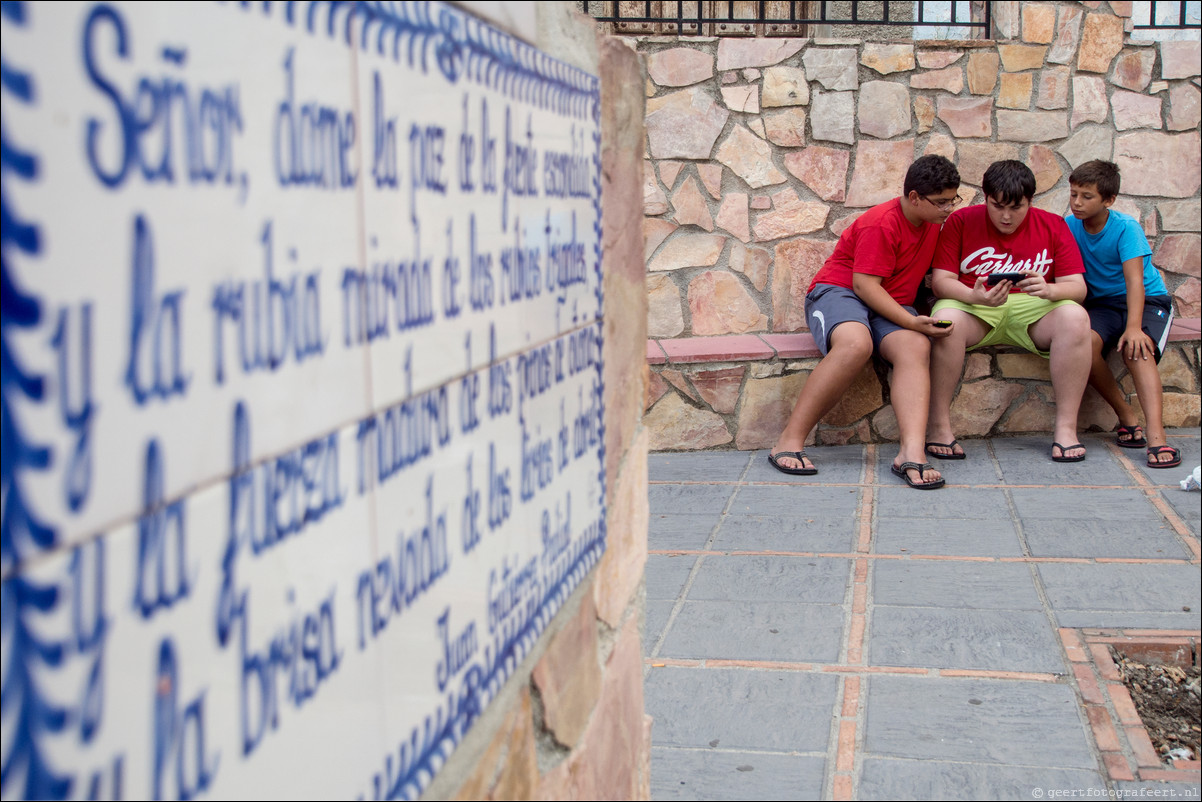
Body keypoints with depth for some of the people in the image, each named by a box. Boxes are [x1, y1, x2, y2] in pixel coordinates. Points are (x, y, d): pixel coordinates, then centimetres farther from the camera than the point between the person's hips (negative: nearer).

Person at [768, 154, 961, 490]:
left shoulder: (933, 223, 11)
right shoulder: (882, 223, -15)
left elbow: (935, 275, 26)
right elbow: (864, 285, -19)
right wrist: (911, 321, -25)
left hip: (891, 307, 7)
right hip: (838, 292, -6)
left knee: (916, 347, -28)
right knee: (856, 344, -40)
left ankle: (911, 453, -45)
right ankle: (789, 441, -33)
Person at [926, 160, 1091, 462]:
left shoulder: (1053, 225, 6)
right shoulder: (961, 222, 2)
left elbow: (1077, 287, 0)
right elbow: (941, 281, -6)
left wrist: (1048, 290, -25)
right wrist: (975, 296, -27)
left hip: (1032, 309, 2)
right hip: (974, 307, -1)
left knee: (1075, 318, -29)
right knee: (946, 319, -36)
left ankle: (1066, 427, -23)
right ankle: (939, 426, -25)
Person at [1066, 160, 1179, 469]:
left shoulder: (1125, 228, -14)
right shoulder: (1070, 227, -1)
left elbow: (1134, 280, -25)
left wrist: (1133, 326, -38)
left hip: (1147, 300, -3)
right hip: (1101, 304, 3)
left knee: (1136, 349, -34)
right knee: (1084, 341, -30)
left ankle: (1156, 437, -47)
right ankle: (1127, 417, -15)